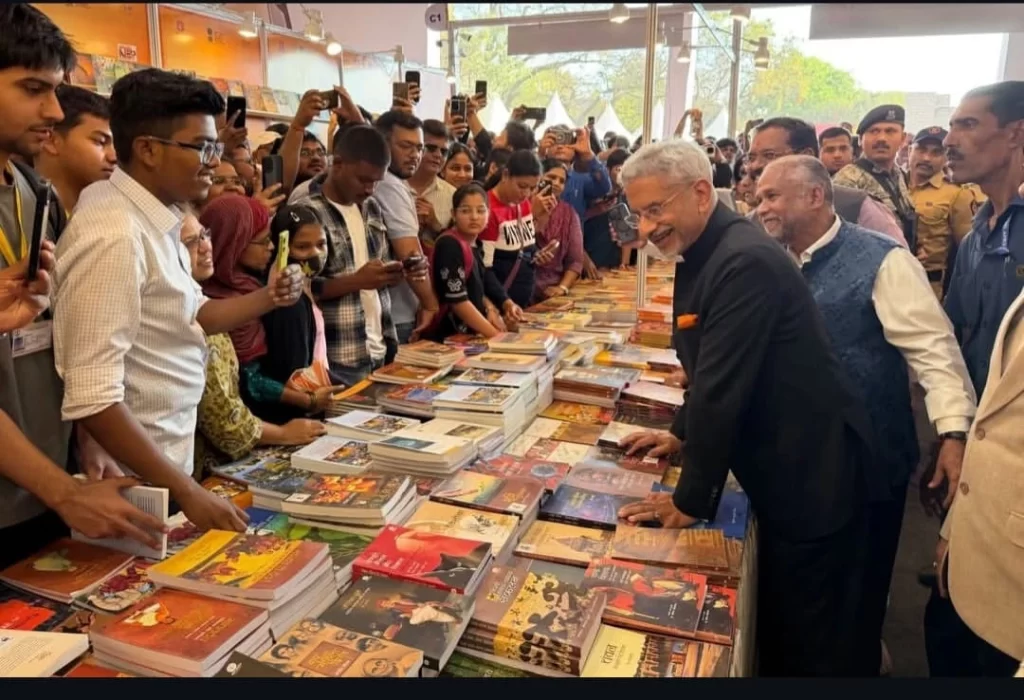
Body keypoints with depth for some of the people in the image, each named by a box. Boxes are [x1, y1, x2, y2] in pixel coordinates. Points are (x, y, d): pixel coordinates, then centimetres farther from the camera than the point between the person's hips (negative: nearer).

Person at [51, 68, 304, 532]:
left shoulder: (155, 216, 3)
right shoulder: (115, 235, -24)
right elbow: (91, 399, -28)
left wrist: (266, 299, 2)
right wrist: (186, 491, -24)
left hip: (165, 457, 9)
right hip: (134, 481, -9)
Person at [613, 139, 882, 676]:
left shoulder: (744, 261, -26)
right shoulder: (701, 251, 6)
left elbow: (722, 386, -27)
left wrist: (690, 499, -19)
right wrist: (682, 433, 15)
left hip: (810, 477, -9)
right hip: (782, 471, 9)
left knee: (808, 643, 9)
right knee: (775, 625, 23)